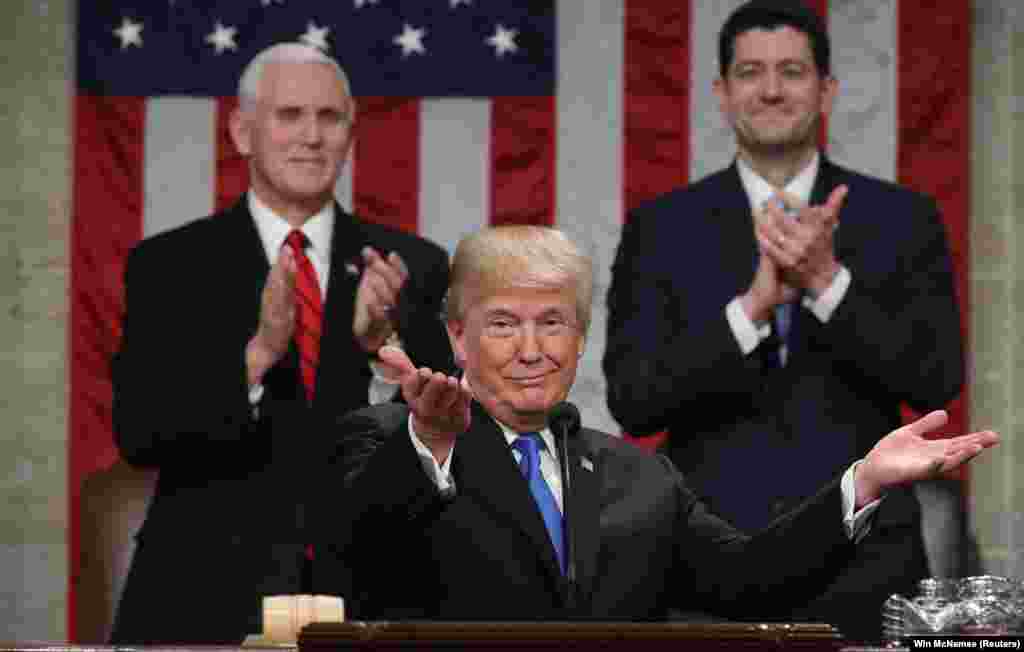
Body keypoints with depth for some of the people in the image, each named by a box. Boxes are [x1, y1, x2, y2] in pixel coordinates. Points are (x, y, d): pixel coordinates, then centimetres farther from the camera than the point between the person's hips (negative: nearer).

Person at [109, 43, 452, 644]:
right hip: (213, 600, -1)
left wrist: (381, 340, -22)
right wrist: (257, 352, -25)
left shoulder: (411, 267, 3)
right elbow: (138, 434, -11)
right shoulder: (167, 265, 0)